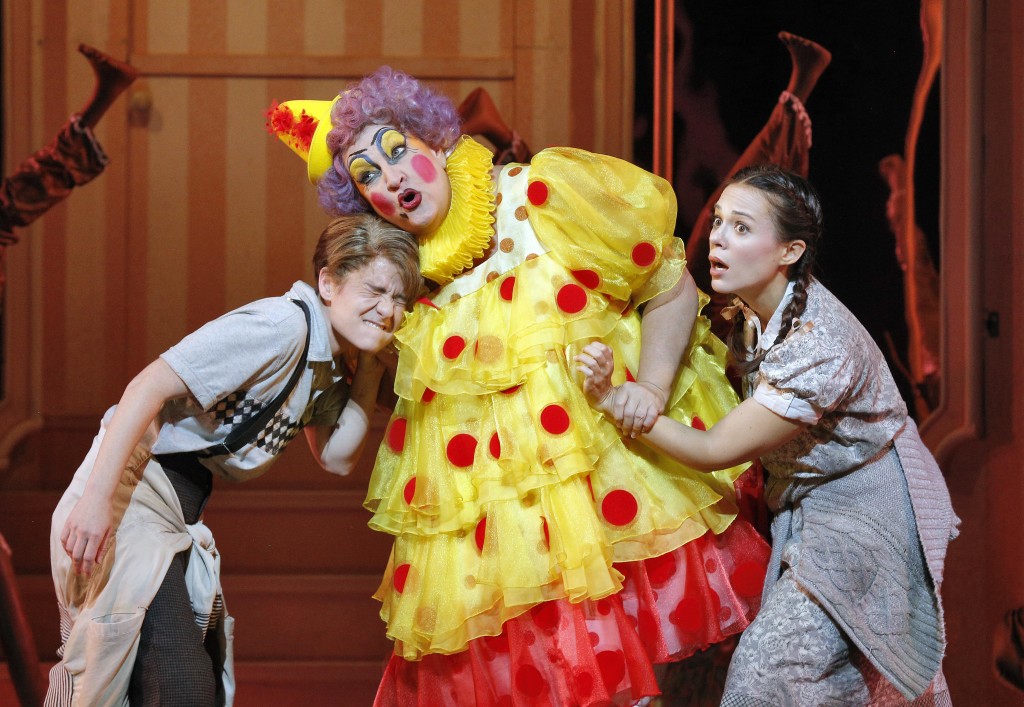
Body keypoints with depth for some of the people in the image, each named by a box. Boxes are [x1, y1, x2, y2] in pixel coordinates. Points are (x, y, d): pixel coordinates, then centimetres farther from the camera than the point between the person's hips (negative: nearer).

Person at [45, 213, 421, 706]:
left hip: (182, 515, 10)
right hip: (132, 496, -10)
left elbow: (336, 457, 9)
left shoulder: (332, 362, 9)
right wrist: (96, 498, -30)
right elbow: (151, 385, -25)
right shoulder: (285, 325, -20)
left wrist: (371, 368, 1)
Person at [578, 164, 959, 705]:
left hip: (862, 513, -9)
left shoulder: (819, 345, -30)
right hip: (800, 504, 9)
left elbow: (714, 450, -25)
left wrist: (609, 400, -27)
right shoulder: (751, 314, -4)